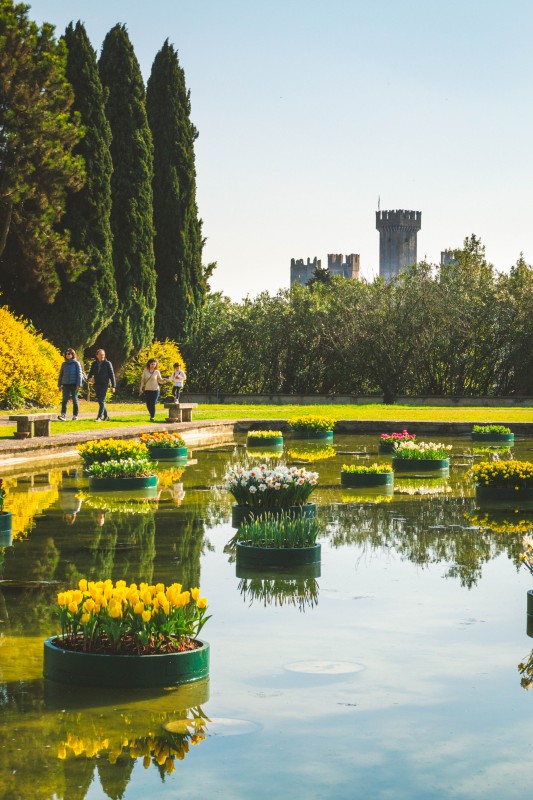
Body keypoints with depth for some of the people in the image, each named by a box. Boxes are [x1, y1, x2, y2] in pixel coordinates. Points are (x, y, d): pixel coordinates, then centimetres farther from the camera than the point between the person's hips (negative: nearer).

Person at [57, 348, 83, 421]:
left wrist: (78, 384, -12)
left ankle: (75, 415, 12)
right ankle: (63, 415, -16)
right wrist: (59, 384, 11)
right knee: (64, 400, -8)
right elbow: (61, 374, 16)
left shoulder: (76, 363, -1)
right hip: (66, 384, 3)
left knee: (74, 399, 4)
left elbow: (79, 374, -4)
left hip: (74, 384, -3)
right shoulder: (64, 364, 11)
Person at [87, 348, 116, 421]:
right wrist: (89, 378, -11)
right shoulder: (94, 364, 9)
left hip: (104, 384, -5)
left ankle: (99, 417, -16)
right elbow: (91, 373, 14)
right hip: (97, 385, 5)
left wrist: (113, 386, -6)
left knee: (102, 401, -13)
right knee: (100, 401, 11)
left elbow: (112, 375, -2)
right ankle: (106, 416, 24)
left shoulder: (108, 363, -2)